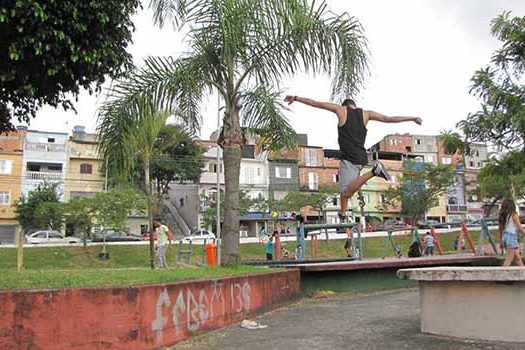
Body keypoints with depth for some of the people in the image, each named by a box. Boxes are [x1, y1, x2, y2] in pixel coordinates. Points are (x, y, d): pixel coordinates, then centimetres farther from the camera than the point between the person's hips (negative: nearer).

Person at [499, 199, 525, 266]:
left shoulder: (502, 216, 10)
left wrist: (501, 242, 21)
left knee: (518, 258, 16)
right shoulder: (514, 215, -8)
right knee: (509, 260, -6)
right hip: (512, 236, -7)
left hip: (505, 237, 7)